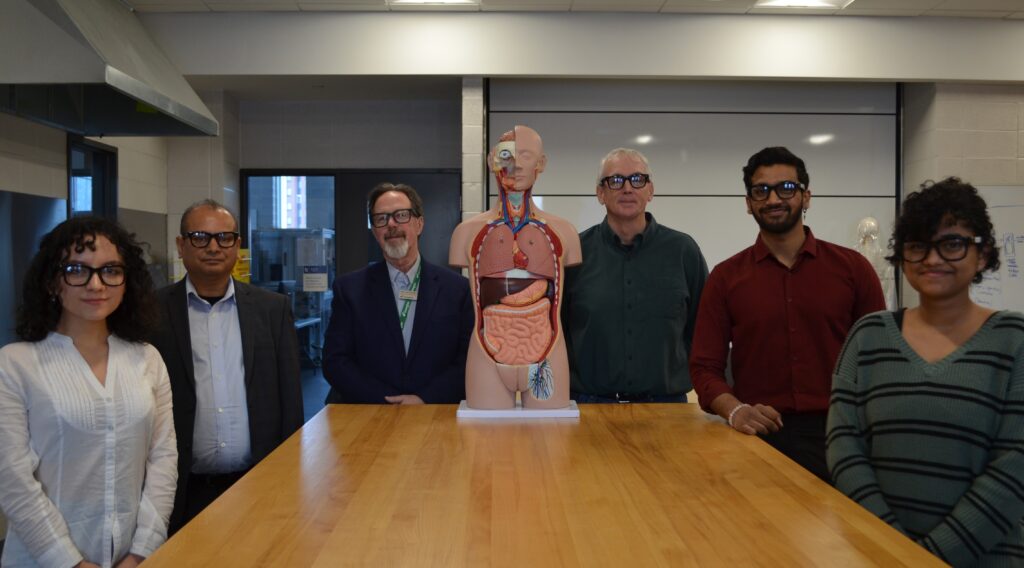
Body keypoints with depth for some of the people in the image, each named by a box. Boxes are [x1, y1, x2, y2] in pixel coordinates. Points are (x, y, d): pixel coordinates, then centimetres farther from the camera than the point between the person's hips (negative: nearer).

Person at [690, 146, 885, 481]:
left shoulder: (852, 268, 4)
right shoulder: (726, 277, 4)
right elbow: (705, 367, 3)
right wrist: (735, 410, -16)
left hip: (839, 435, 1)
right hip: (759, 437, 0)